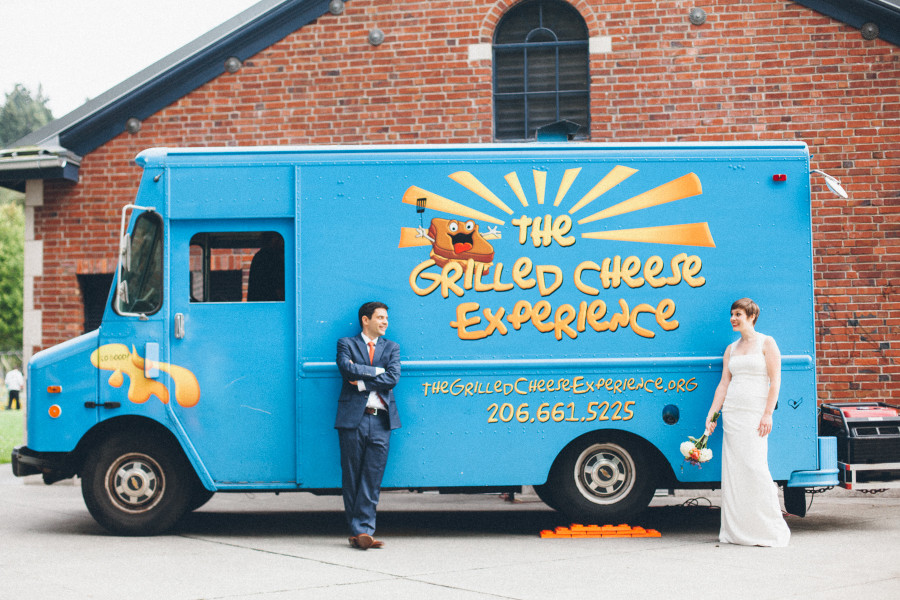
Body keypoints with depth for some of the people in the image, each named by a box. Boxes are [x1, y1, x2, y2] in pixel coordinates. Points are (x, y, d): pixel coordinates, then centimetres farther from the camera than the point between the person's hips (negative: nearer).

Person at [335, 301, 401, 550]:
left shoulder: (391, 347, 16)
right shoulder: (346, 344, 10)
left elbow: (393, 378, -1)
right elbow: (347, 368, -11)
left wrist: (362, 382, -6)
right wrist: (376, 371, -5)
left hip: (381, 420, 2)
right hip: (353, 418, -2)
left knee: (373, 478, -3)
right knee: (352, 477, 0)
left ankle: (362, 530, -3)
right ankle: (358, 531, 6)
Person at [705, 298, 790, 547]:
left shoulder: (766, 343, 1)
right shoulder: (731, 349, 16)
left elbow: (775, 381, -5)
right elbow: (724, 384, 14)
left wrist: (767, 414, -14)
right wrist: (711, 415, 5)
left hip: (755, 412, -6)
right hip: (731, 412, 6)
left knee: (754, 467, -13)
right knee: (732, 469, 2)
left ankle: (769, 529, -4)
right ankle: (736, 531, 8)